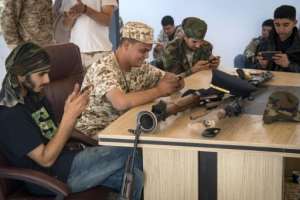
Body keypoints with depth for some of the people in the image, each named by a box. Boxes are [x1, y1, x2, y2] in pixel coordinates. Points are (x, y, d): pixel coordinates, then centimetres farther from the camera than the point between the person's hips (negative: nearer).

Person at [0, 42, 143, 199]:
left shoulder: (32, 96, 9)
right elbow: (46, 159, -20)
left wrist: (71, 111, -8)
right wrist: (69, 117, -24)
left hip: (64, 160, 9)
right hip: (51, 177, -9)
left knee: (134, 178, -7)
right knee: (127, 153, -6)